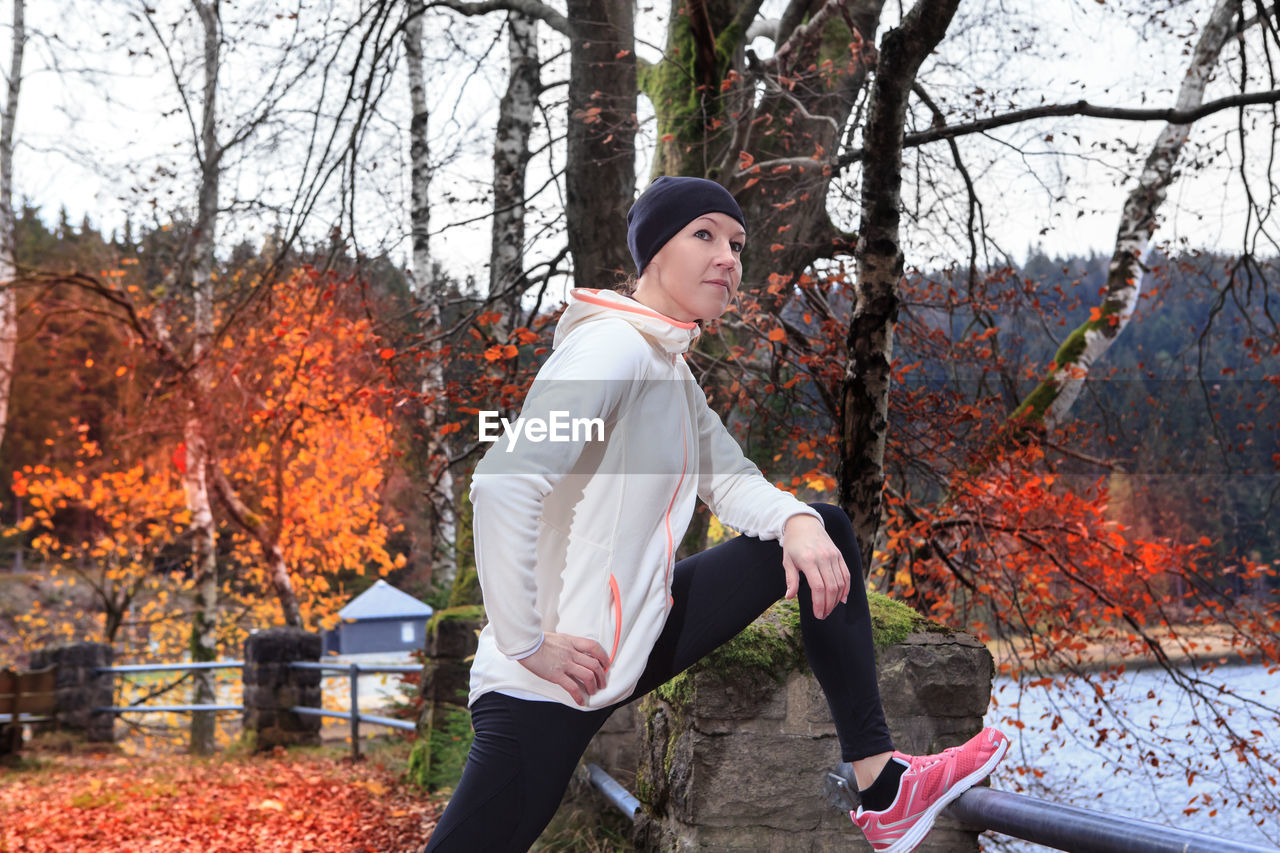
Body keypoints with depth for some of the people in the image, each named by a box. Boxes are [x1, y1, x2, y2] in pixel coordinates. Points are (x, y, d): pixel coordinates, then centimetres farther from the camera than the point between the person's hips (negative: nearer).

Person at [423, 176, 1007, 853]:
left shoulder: (672, 369, 12)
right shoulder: (613, 347, -18)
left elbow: (732, 482, 13)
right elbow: (504, 485, -30)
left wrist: (797, 522, -9)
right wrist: (527, 644, -26)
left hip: (640, 631, 9)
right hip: (557, 673, -9)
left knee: (825, 531, 9)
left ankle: (883, 794, 7)